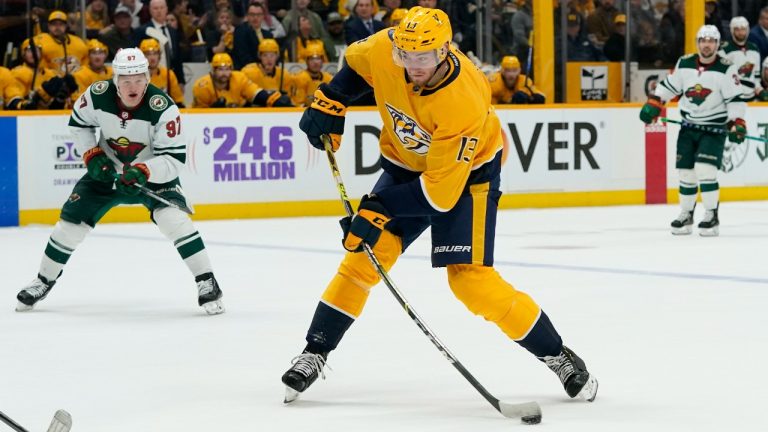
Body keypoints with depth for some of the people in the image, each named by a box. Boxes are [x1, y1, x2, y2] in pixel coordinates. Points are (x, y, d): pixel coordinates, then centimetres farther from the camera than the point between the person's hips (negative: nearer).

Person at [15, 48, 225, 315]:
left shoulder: (163, 108, -29)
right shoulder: (97, 95, -19)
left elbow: (175, 159, -27)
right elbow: (78, 123, 3)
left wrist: (142, 172, -41)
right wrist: (92, 156, -10)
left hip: (153, 173, -3)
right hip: (107, 171, 3)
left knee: (172, 218, -27)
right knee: (72, 220, 1)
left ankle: (207, 284, -19)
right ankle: (44, 281, 25)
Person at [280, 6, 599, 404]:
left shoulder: (464, 103, -37)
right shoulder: (383, 50, -23)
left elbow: (440, 191, -32)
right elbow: (354, 63, 5)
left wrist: (380, 209, -31)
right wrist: (329, 102, -6)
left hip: (465, 172, -5)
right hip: (405, 164, 5)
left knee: (469, 277, -15)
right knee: (365, 255, -7)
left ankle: (556, 356, -1)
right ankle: (314, 354, 6)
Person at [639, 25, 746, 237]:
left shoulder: (726, 69, -10)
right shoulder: (684, 64, 2)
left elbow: (736, 98, -11)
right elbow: (668, 86, 12)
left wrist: (737, 124, -20)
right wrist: (652, 105, 4)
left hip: (714, 128, -4)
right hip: (689, 126, 4)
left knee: (705, 170, -18)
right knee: (685, 171, 5)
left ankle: (712, 216, -9)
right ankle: (686, 215, 19)